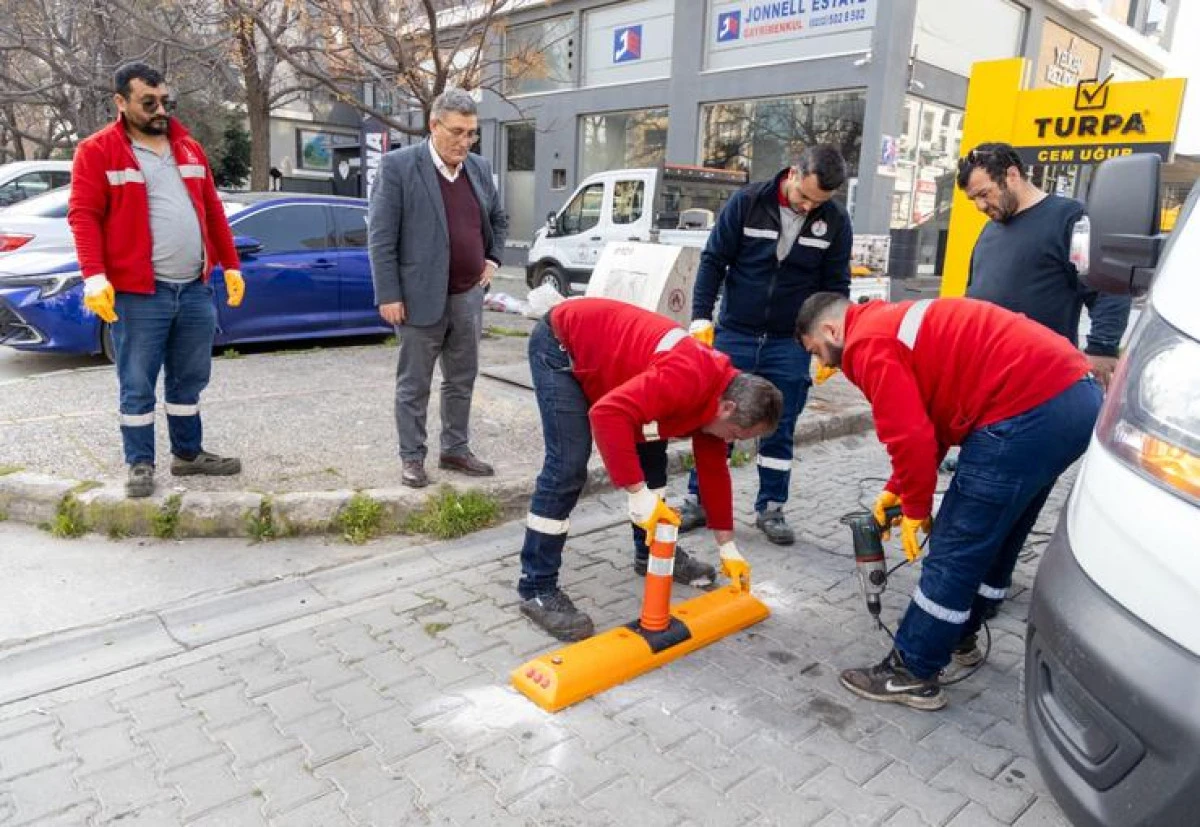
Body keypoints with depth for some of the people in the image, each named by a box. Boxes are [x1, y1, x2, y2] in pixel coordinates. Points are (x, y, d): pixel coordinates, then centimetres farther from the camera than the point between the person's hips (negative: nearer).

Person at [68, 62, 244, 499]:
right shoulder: (97, 151, -2)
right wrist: (94, 277, -18)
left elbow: (213, 210, 18)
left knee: (190, 379, 14)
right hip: (137, 293, -5)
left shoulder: (189, 148, 15)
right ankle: (140, 464, 15)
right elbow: (84, 215, -8)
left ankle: (188, 453, 27)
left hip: (196, 289, 5)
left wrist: (231, 265, 15)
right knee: (138, 386, 3)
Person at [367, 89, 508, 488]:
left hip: (468, 297, 6)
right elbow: (380, 237, -10)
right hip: (421, 297, -5)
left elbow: (498, 219, 25)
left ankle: (455, 450, 28)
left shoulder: (480, 168, 9)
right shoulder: (398, 166, -8)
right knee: (413, 385, 5)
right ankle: (412, 457, 17)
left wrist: (492, 258, 11)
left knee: (462, 382, 14)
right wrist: (388, 295, -14)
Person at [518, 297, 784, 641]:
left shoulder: (716, 393, -1)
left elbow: (714, 469, 9)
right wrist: (638, 493, -36)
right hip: (559, 344, -9)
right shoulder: (688, 380, -33)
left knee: (651, 449, 10)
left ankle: (651, 553, 26)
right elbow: (607, 413, -43)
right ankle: (537, 589, -8)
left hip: (600, 350, 10)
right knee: (569, 464, -18)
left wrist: (728, 547, 11)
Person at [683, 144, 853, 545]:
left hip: (790, 344, 1)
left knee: (780, 430, 8)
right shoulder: (747, 202, -9)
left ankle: (770, 508, 22)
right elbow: (713, 261, -4)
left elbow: (836, 285, 4)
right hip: (734, 334, -1)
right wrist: (701, 318, -9)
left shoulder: (836, 221, -4)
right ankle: (698, 500, 19)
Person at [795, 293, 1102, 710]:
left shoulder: (868, 343, -6)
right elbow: (929, 423, 27)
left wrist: (915, 509, 2)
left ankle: (911, 675, 9)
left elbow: (911, 436, -13)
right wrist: (897, 489, 26)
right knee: (994, 539, 23)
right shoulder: (896, 323, 24)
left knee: (954, 551, -1)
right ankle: (960, 636, 40)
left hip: (1029, 410, -10)